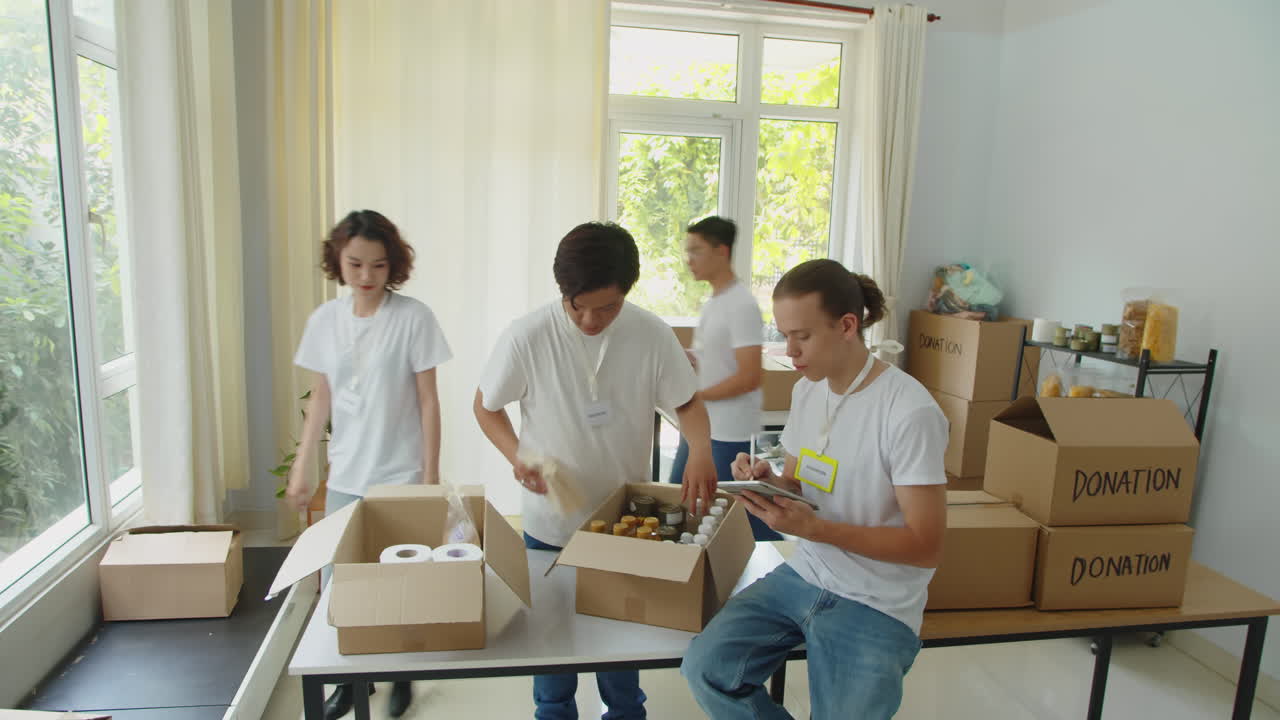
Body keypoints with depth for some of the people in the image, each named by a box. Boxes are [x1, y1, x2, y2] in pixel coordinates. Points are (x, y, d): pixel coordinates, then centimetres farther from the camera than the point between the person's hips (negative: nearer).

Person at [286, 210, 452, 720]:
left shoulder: (413, 318, -11)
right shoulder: (325, 320, 1)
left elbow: (428, 401, -8)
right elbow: (321, 399, 9)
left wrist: (430, 477, -7)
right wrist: (300, 468, 9)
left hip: (400, 476, -4)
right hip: (344, 476, 4)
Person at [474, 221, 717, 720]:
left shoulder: (652, 335, -16)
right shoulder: (527, 337, -19)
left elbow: (687, 402, -4)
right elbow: (486, 406, -5)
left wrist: (700, 449, -25)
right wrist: (517, 455, -23)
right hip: (550, 523, -1)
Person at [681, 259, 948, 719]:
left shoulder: (910, 413, -20)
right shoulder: (806, 389, 3)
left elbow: (926, 546, -18)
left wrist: (813, 527, -27)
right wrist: (769, 482, -9)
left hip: (878, 606, -6)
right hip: (802, 576, 6)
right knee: (705, 668, -10)